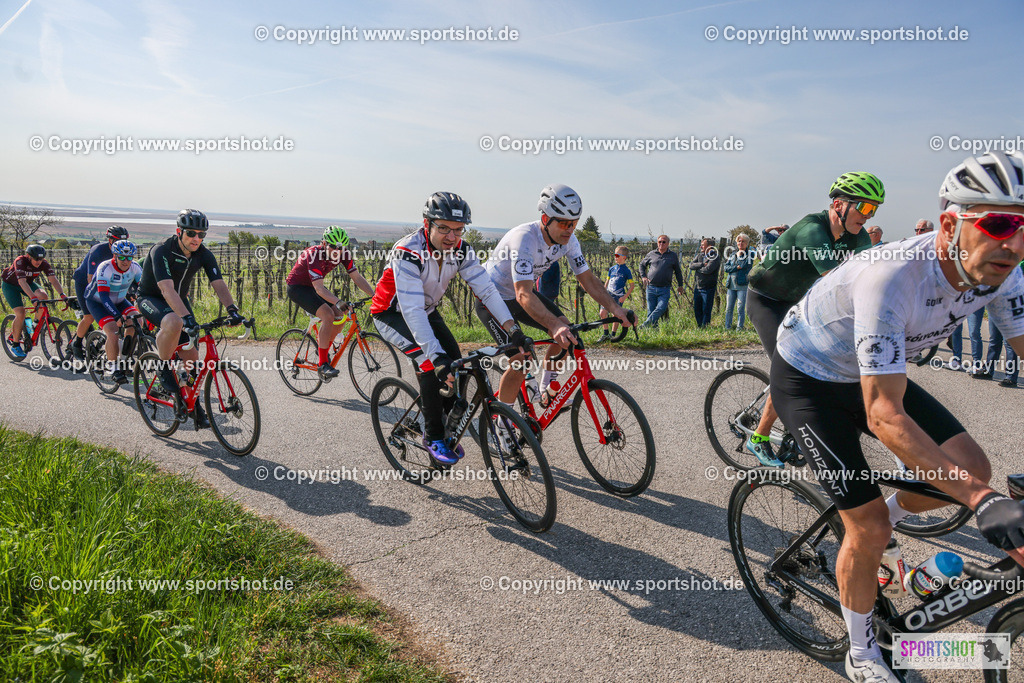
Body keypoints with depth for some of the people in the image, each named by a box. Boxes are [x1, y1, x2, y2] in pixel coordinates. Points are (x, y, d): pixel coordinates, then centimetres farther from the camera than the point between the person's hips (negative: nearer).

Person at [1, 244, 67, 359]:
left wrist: (62, 295, -43)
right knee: (21, 313, -19)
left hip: (29, 283, 4)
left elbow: (53, 279, -28)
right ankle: (15, 344, -3)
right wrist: (33, 298, -55)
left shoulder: (44, 264, -20)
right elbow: (22, 282, -43)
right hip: (10, 285, -4)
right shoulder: (20, 261, -33)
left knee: (43, 296, -25)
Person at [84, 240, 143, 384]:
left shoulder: (135, 268, -16)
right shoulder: (105, 268, -29)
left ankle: (123, 359, -6)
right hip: (96, 301, -5)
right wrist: (117, 316, -49)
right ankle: (113, 368, -10)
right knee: (113, 332, -25)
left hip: (119, 301, 5)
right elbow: (104, 295, -36)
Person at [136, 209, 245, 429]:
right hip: (150, 299, -5)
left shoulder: (204, 254, -12)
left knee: (192, 356, -5)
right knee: (174, 323, -40)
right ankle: (164, 368, -14)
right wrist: (187, 317, -52)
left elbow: (219, 284, -19)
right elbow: (167, 289, -39)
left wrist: (232, 309, -37)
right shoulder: (161, 251, -28)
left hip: (179, 301, 5)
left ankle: (194, 405, 13)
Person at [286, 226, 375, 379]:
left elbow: (357, 277, -10)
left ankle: (323, 349, 18)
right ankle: (323, 365, -22)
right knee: (328, 315, -27)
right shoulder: (314, 254, -33)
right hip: (297, 287, -7)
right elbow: (319, 289, -37)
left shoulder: (344, 254, -14)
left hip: (311, 287, 7)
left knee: (340, 317, -7)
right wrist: (338, 302, -51)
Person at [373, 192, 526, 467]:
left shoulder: (461, 250, -17)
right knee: (430, 361, -26)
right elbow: (412, 310, -42)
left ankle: (450, 427, 11)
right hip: (392, 313, -6)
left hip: (427, 310, 6)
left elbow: (486, 289, -19)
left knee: (454, 358, -9)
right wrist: (437, 356, -50)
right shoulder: (408, 252, -35)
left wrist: (512, 328, -32)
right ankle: (433, 437, -11)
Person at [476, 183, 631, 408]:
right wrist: (555, 325, -58)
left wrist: (614, 307, -24)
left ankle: (546, 391, 11)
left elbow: (587, 278, -8)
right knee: (521, 358, -20)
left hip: (521, 293, 7)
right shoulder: (524, 238, -36)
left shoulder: (568, 240, -13)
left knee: (567, 333, -9)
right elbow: (523, 295, -45)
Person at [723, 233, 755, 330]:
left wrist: (739, 255, -1)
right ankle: (727, 328, 10)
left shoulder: (750, 254, 2)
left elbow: (744, 265, -14)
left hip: (742, 286, -4)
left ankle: (739, 328, 4)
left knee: (741, 309, -3)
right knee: (729, 308, 4)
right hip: (731, 285, 4)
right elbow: (726, 268, 4)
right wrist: (737, 267, -9)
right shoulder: (732, 254, 15)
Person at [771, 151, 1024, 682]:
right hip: (808, 381, -6)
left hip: (868, 373, 7)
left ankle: (890, 518, 24)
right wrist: (980, 500, -43)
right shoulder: (892, 278, -38)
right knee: (869, 527, -7)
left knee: (972, 469, -8)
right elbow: (884, 415, -39)